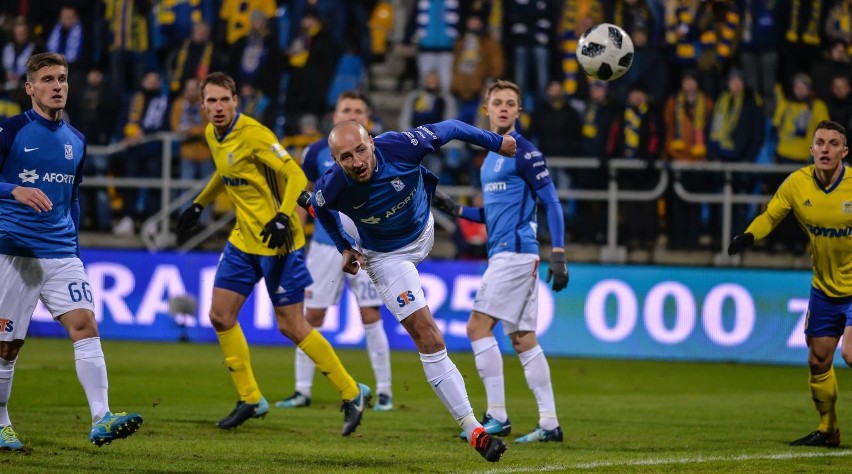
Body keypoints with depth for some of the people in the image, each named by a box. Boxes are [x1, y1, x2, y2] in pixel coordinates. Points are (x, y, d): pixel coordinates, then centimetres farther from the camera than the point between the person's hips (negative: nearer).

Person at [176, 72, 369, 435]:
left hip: (277, 241, -8)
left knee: (291, 326, -5)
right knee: (220, 315, 3)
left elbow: (295, 175, -23)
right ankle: (250, 400, 16)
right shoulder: (213, 134, 6)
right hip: (244, 239, 8)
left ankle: (352, 394, 8)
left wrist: (283, 217, -35)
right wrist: (198, 206, 28)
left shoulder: (253, 135, -19)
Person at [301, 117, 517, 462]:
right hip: (386, 257, -3)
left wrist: (496, 142, -7)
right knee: (426, 335, -12)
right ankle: (473, 431, -13)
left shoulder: (400, 146, -35)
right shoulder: (334, 187, -33)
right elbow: (318, 206, -6)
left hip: (424, 230, 3)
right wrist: (344, 248, -5)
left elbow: (449, 128, -18)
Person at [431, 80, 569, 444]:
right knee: (523, 340, 7)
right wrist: (455, 209, 13)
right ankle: (549, 423, 7)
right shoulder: (491, 157, 19)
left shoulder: (523, 152, -8)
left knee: (478, 327, -11)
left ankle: (497, 416, -9)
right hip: (503, 254, 9)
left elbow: (551, 204, -12)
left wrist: (558, 254, -19)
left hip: (515, 253, -9)